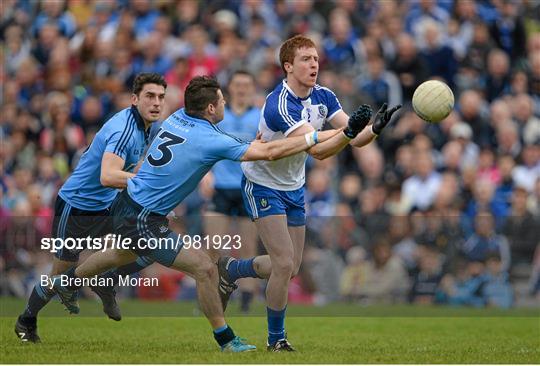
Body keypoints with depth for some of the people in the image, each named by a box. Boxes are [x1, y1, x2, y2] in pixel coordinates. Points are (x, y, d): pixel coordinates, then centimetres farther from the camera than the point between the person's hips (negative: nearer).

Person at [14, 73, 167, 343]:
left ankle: (107, 282, 10)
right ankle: (27, 320, 29)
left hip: (107, 206, 8)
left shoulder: (143, 127, 2)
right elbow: (107, 176, -41)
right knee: (61, 275, 5)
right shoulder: (124, 128, -27)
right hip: (75, 206, -8)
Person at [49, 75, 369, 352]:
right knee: (205, 268, -8)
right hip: (143, 221, -9)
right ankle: (225, 339, 2)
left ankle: (67, 283, 58)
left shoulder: (178, 118, -1)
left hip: (127, 206, 9)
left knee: (126, 255, 37)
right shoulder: (209, 141, -24)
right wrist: (319, 136, -19)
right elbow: (268, 152, -25)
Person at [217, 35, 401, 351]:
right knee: (284, 264, -14)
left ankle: (231, 269, 39)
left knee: (292, 267, 12)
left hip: (294, 187, 7)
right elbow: (318, 150, -40)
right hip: (264, 186, -7)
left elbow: (355, 140, -13)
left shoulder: (323, 97, -7)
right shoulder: (279, 105, -30)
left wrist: (375, 128, -34)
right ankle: (276, 338, 4)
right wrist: (348, 133, -55)